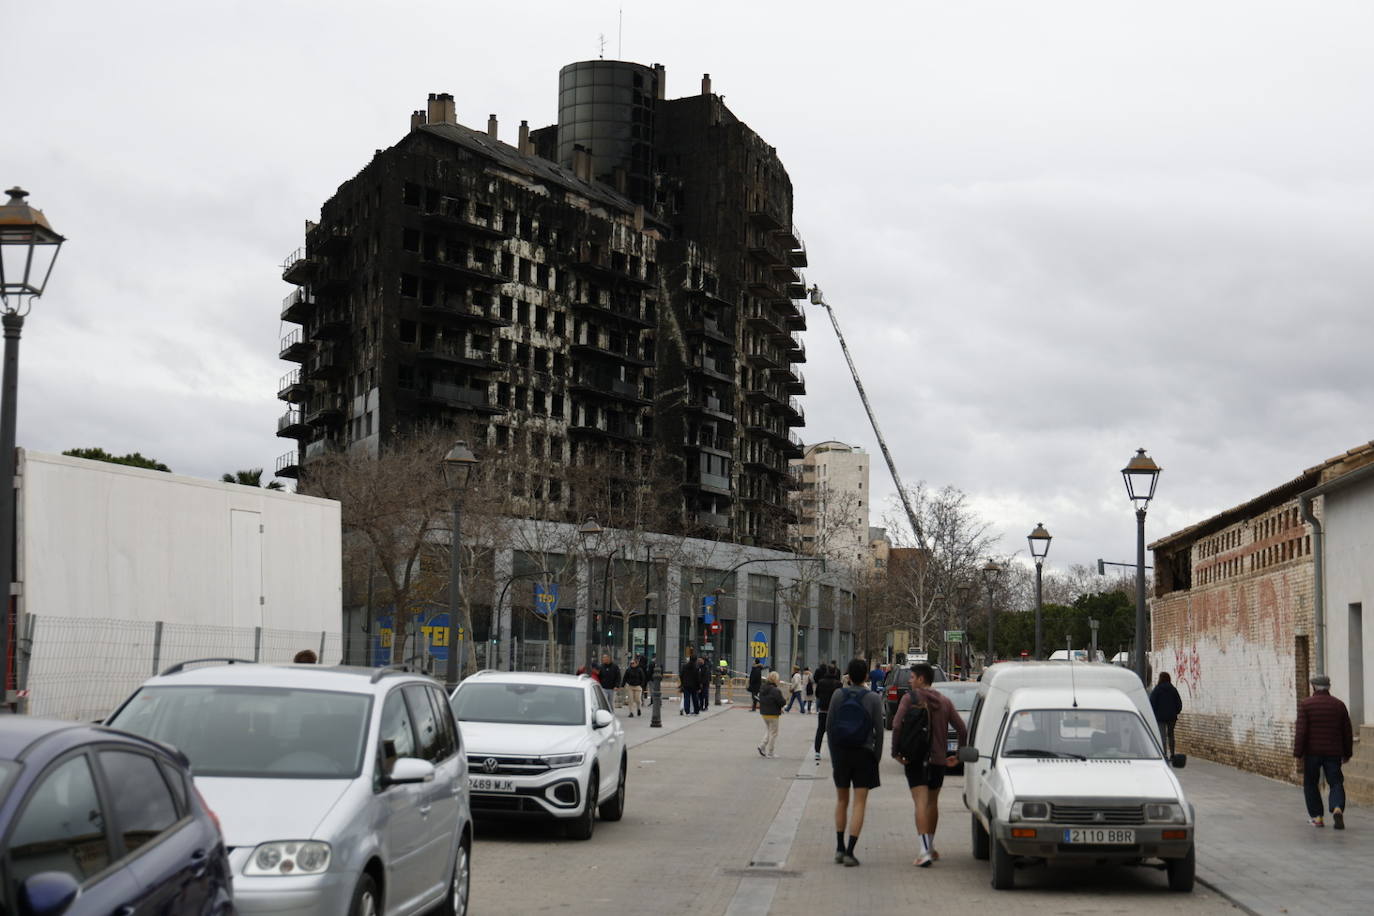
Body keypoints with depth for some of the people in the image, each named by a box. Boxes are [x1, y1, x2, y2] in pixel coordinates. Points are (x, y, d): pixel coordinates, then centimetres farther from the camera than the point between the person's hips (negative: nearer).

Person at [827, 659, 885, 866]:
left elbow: (829, 727, 1)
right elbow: (879, 731, -6)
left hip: (841, 753, 2)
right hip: (864, 754, -2)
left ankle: (840, 847, 18)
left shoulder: (838, 695, -1)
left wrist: (833, 755, 9)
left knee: (841, 800, 17)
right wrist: (877, 757, 4)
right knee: (859, 803, 0)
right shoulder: (873, 699, -6)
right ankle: (849, 851, -8)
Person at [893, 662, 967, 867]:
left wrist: (896, 751, -10)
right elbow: (962, 729, 5)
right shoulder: (944, 701, 9)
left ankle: (925, 851, -21)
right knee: (933, 802, 19)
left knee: (921, 803, -9)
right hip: (938, 759, 4)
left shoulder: (910, 698, -5)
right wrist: (959, 755, 13)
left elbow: (897, 725, -18)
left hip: (915, 758, -4)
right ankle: (929, 847, 28)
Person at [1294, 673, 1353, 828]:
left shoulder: (1306, 705, -5)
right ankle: (1338, 809, -20)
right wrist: (1347, 753, 18)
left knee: (1311, 784, 12)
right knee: (1336, 783, 5)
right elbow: (1347, 732, 9)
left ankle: (1317, 817, 11)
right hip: (1333, 753, 2)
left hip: (1312, 752, -2)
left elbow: (1300, 731, -11)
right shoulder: (1339, 705, 5)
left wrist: (1298, 754, -7)